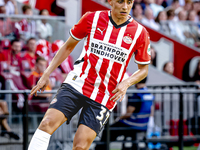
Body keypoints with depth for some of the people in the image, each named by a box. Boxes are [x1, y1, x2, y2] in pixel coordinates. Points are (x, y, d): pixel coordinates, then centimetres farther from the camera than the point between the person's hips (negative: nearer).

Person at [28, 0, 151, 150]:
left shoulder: (139, 32, 0)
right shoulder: (92, 18, 1)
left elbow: (144, 69, 11)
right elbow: (68, 46, 13)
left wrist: (126, 83, -9)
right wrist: (46, 74, 10)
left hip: (104, 97, -1)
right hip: (77, 83, 1)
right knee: (47, 123, -21)